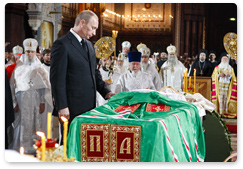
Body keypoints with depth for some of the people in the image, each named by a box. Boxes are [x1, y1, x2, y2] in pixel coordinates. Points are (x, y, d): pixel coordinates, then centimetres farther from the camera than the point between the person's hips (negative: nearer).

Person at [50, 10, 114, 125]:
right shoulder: (62, 45, -9)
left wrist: (106, 92, 11)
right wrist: (62, 107, -18)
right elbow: (57, 78, -14)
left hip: (89, 107, 8)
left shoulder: (89, 45, 18)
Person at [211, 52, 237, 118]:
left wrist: (229, 76, -7)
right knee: (220, 98, -10)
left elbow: (233, 78, 14)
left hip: (227, 85, 2)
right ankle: (220, 112, -11)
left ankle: (225, 112, -3)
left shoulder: (230, 68, 16)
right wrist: (219, 75, -10)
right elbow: (214, 76, 7)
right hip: (220, 85, -2)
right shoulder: (217, 67, 12)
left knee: (226, 98, -5)